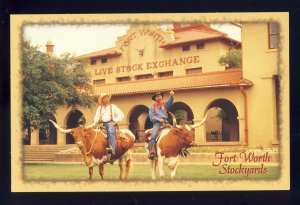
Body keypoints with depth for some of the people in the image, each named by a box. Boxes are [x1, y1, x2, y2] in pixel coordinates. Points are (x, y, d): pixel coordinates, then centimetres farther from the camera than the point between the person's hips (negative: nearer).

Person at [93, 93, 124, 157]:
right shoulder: (99, 108, 19)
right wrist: (96, 121, 0)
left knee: (111, 132, -34)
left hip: (111, 123, -5)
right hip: (102, 124, 5)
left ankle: (112, 149, -48)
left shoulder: (113, 106, 9)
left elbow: (121, 115, 4)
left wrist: (115, 121, -8)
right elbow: (96, 116, 23)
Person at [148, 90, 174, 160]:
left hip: (165, 122, 2)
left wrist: (171, 96, -23)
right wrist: (158, 119, -11)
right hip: (157, 123, -2)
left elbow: (170, 101, -2)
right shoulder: (152, 107, 14)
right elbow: (151, 116, 5)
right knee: (153, 135, -27)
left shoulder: (165, 104, 18)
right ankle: (150, 151, -32)